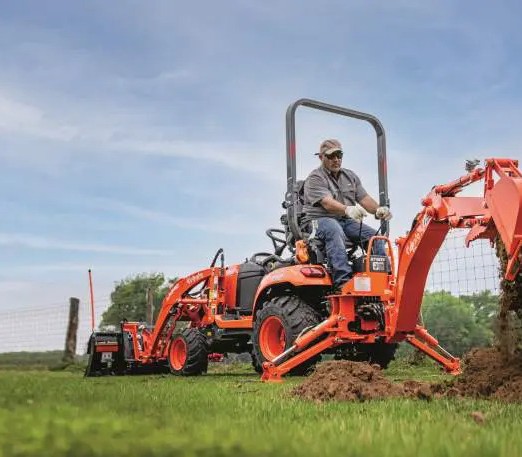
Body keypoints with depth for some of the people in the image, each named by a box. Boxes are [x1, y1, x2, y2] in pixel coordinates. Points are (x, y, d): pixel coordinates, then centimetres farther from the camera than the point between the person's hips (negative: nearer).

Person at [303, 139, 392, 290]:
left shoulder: (350, 176, 20)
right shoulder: (315, 179, -4)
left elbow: (364, 198, 10)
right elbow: (327, 203, -21)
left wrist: (378, 210, -13)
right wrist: (348, 210, -41)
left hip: (347, 221, 6)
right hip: (321, 219, -6)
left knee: (374, 235, -17)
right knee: (334, 230, -40)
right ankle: (342, 280, -50)